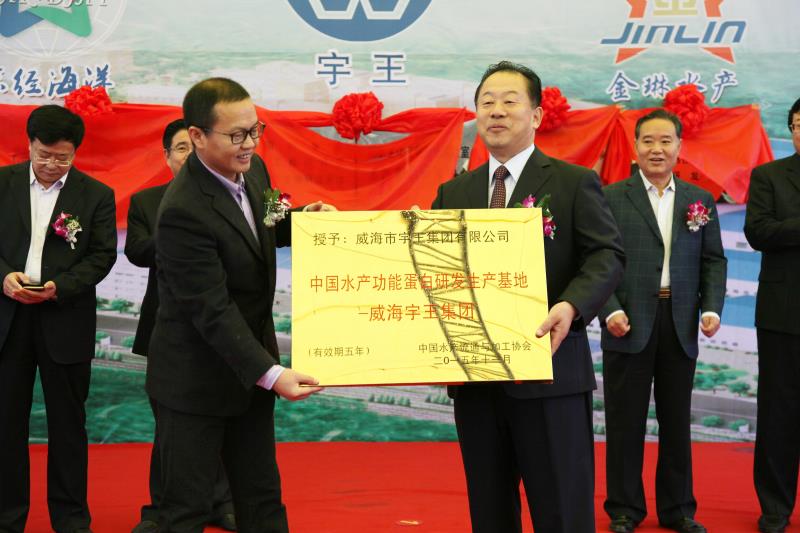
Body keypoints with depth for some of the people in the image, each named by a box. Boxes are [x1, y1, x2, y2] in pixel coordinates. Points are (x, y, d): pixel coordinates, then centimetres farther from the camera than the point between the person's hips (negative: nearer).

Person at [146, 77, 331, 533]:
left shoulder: (253, 169, -1)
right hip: (196, 381, -8)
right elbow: (213, 309, -26)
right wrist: (270, 372, -30)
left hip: (248, 368, 8)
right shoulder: (184, 211, -26)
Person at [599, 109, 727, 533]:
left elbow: (713, 261, 9)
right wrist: (610, 310, -15)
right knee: (625, 422, 6)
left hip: (680, 326, 3)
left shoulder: (701, 200, 9)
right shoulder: (610, 198, 0)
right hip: (628, 323, -2)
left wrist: (712, 308, -5)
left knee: (676, 419, 11)